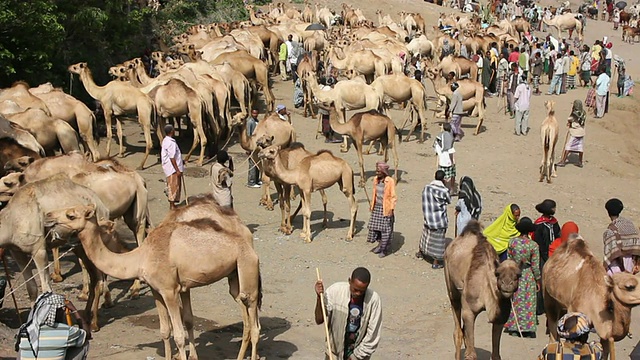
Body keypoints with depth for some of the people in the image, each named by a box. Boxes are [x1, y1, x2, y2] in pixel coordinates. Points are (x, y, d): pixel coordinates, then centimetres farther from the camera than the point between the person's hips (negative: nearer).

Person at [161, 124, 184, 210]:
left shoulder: (166, 140, 11)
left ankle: (172, 204, 24)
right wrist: (177, 170, -20)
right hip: (173, 168, -10)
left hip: (171, 168, 10)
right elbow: (172, 158, -23)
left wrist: (180, 162, 26)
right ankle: (172, 206, 5)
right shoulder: (171, 143, -21)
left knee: (174, 186, 17)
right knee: (174, 186, -2)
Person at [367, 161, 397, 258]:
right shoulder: (376, 179, 3)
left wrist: (391, 209, -16)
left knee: (385, 229, 0)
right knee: (375, 227, 10)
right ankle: (380, 245, 25)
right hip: (377, 207, 6)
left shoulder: (390, 181, -15)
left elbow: (393, 196, -12)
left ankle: (384, 249, 10)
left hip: (386, 209, -6)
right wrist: (372, 205, 16)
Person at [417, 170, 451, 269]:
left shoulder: (427, 187, -6)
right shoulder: (444, 190, -19)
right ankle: (436, 263, 14)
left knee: (426, 234, 27)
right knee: (438, 240, 6)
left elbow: (425, 200, 3)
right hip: (440, 219, -5)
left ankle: (420, 252, 47)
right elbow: (449, 201, -2)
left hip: (428, 217, 5)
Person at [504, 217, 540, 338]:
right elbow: (535, 265, -8)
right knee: (528, 303, 6)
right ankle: (528, 330, 9)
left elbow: (509, 260, 0)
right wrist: (538, 280, 4)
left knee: (515, 301, 12)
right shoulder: (533, 245, -13)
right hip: (528, 276, -2)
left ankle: (514, 328, 15)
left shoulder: (512, 242, -7)